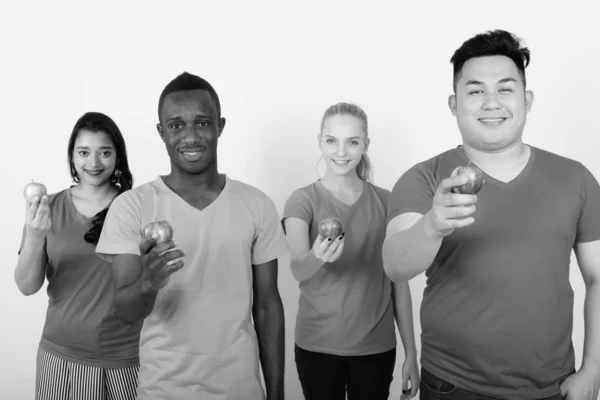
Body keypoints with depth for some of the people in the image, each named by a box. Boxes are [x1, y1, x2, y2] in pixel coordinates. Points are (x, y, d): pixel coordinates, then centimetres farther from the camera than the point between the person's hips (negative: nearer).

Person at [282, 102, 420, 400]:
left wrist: (411, 352, 3)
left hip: (377, 347, 2)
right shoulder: (302, 200, -6)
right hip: (317, 346, -1)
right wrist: (317, 256, -43)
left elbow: (399, 281, 4)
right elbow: (298, 269, -22)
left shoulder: (386, 202, 0)